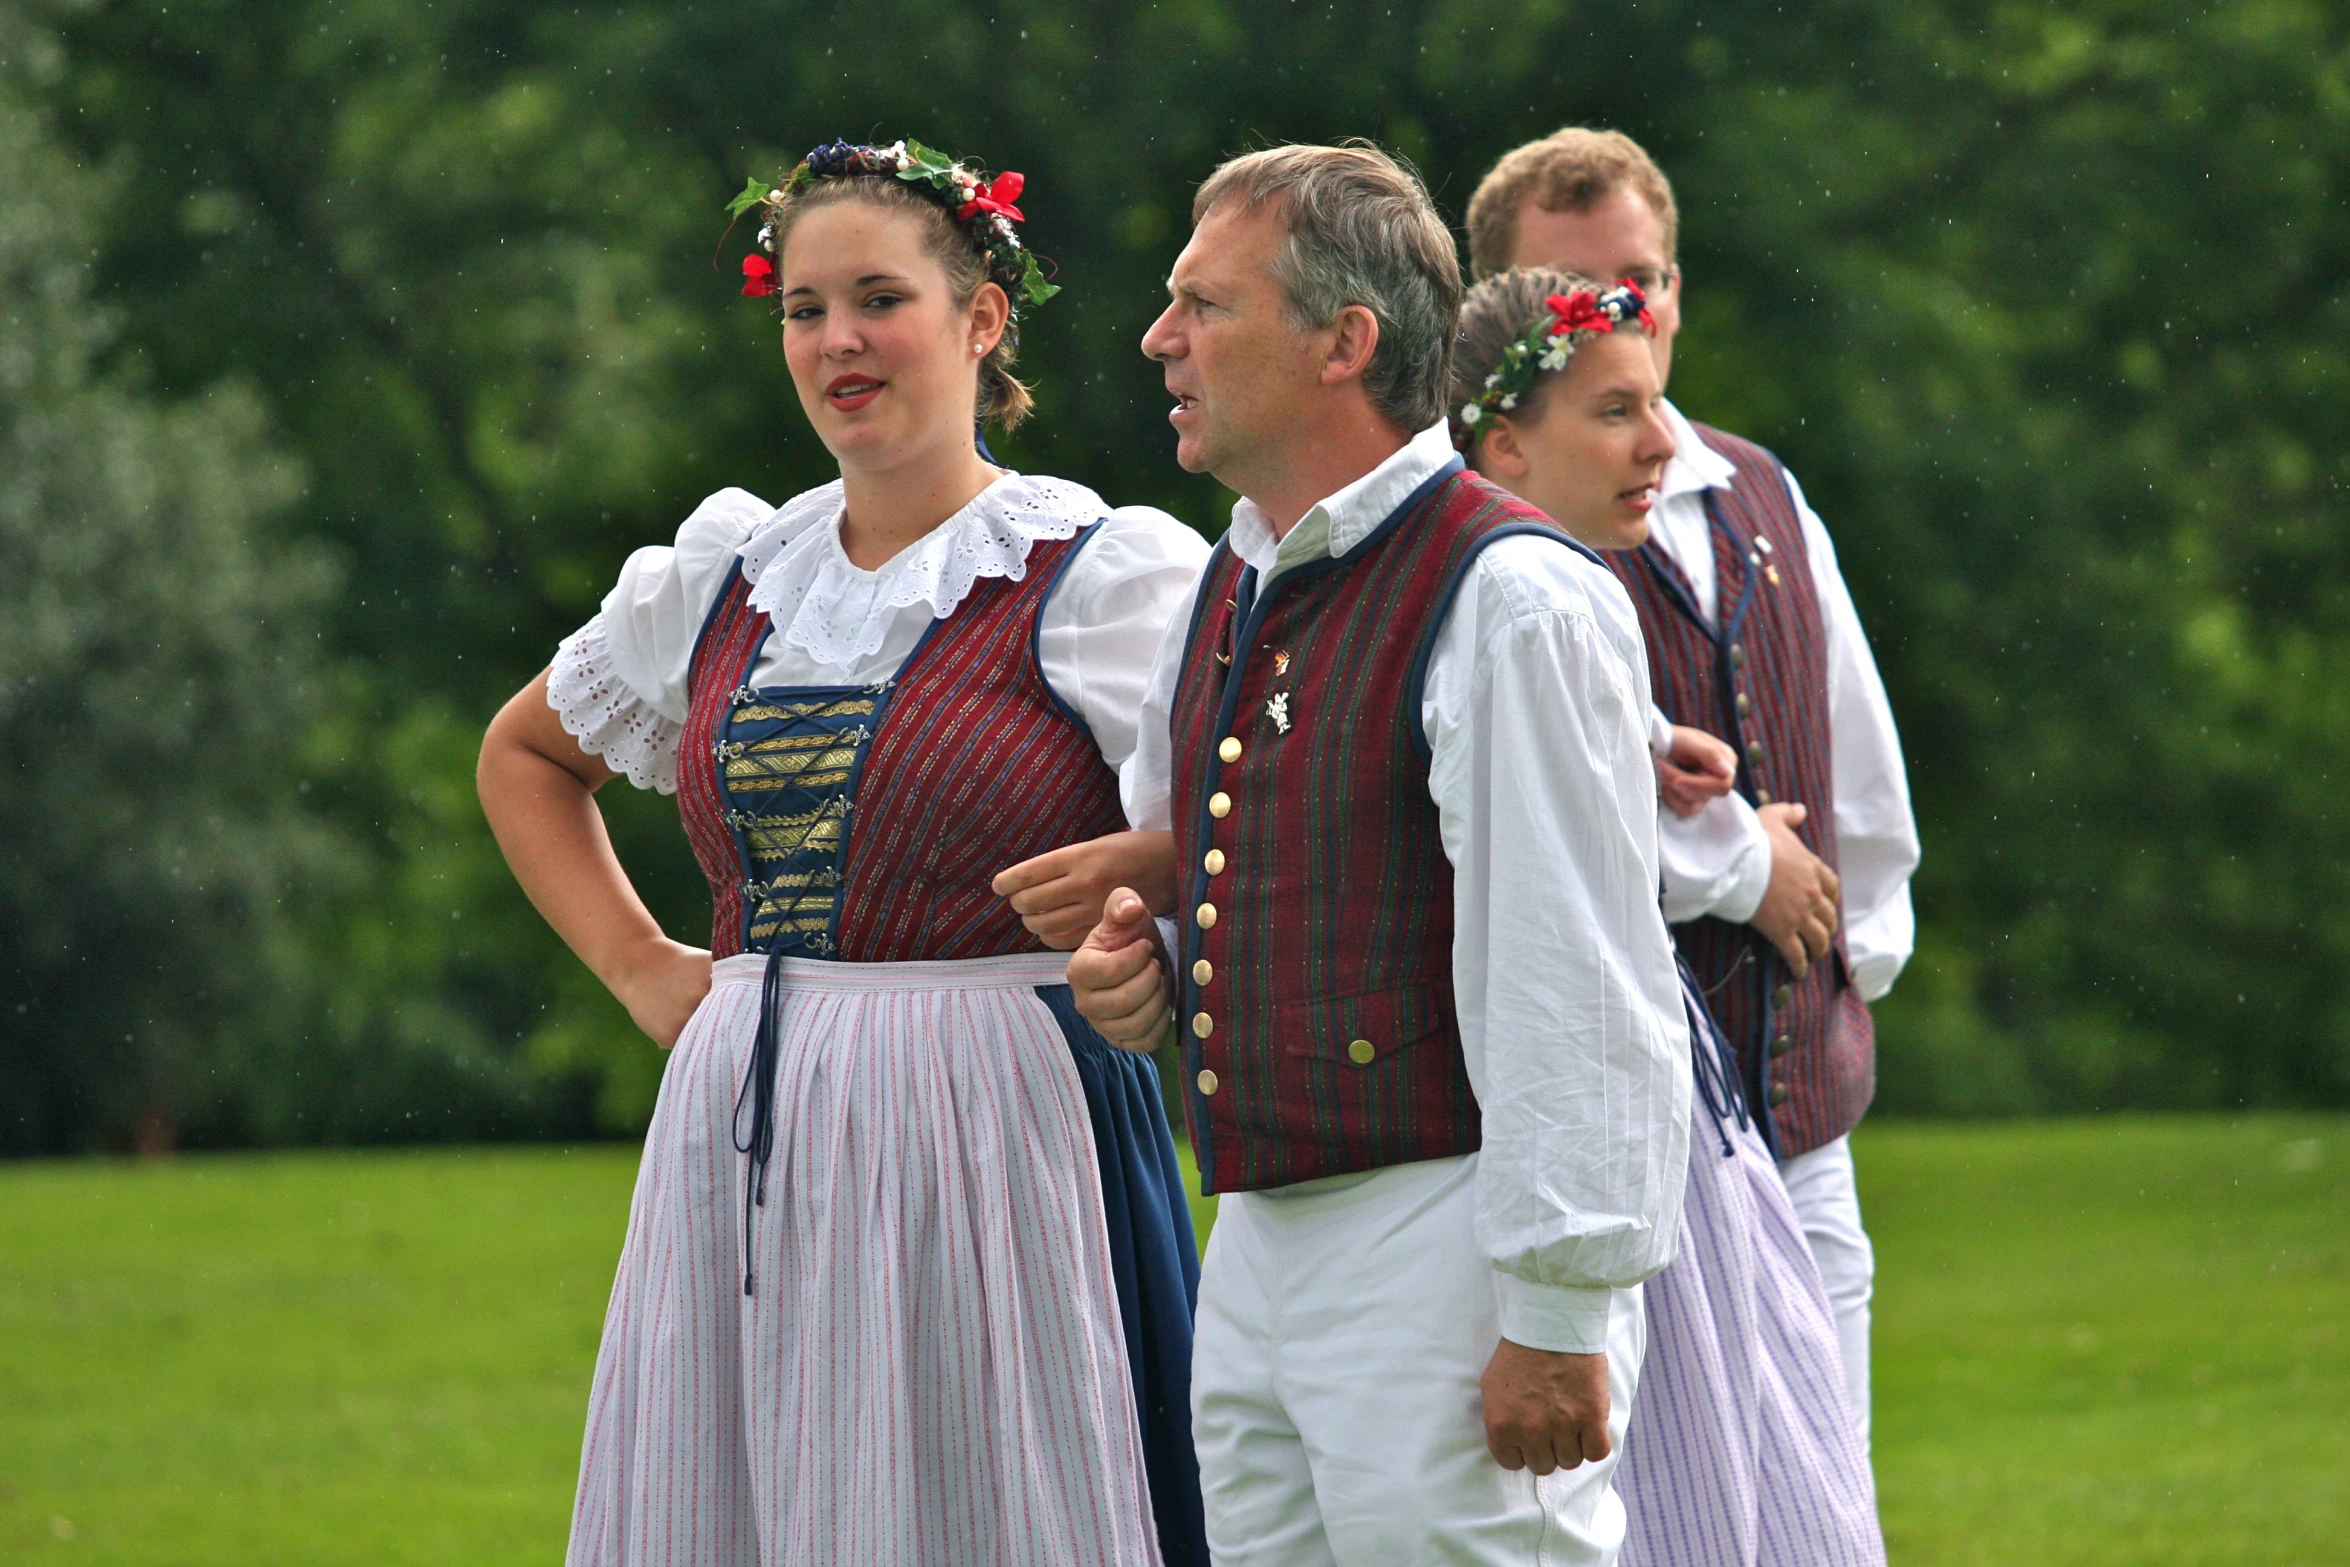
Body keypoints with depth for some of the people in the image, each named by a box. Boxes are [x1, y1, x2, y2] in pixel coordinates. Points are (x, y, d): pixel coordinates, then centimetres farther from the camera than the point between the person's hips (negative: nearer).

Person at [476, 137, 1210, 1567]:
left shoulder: (1104, 575, -4)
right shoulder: (728, 578, 12)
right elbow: (527, 756, 29)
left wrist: (1133, 870, -24)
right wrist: (635, 964, 16)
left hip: (994, 1122, -5)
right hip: (743, 1138, 5)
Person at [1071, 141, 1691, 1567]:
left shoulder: (1514, 604, -12)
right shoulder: (1229, 596, 16)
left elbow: (1581, 992, -17)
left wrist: (1558, 1316, -19)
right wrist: (1142, 964, 9)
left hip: (1444, 1253, -9)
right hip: (1257, 1256, 9)